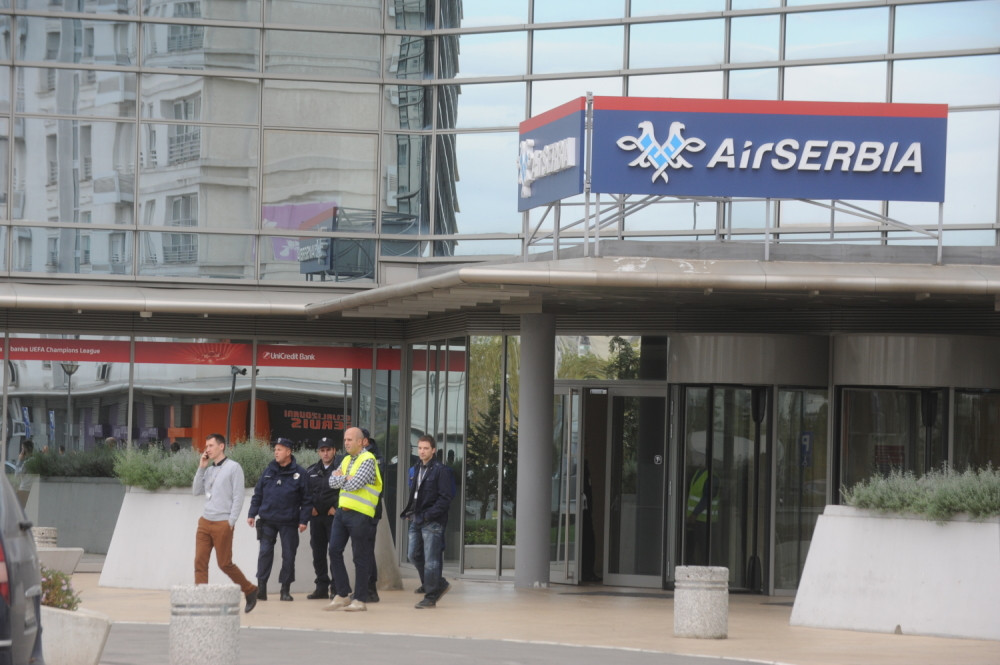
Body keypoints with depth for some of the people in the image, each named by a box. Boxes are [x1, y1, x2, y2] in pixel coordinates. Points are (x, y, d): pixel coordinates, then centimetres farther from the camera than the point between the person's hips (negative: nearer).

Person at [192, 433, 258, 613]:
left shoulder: (233, 467, -3)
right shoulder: (208, 470, 16)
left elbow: (238, 497, -7)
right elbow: (196, 491, 10)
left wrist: (231, 521, -12)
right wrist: (201, 468, 4)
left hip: (223, 523, -6)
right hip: (205, 522, 6)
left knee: (225, 563, -2)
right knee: (200, 562, -4)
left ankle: (250, 591, 17)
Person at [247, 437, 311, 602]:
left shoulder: (299, 474, -1)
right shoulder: (269, 471, 9)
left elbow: (306, 500, 0)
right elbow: (257, 494, 14)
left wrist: (303, 520, -6)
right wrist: (252, 514, 8)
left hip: (289, 522, -2)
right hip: (267, 521, 2)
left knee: (288, 555, 2)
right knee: (265, 553, -4)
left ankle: (285, 590, 10)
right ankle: (261, 587, 0)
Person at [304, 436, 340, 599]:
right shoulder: (311, 471, 15)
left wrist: (336, 507, -11)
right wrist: (310, 507, 5)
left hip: (334, 516, -6)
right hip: (316, 517, 6)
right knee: (318, 553, 7)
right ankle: (322, 587, 13)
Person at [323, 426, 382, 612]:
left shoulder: (368, 460, -9)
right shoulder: (346, 460, 17)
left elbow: (354, 485, -17)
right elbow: (333, 482, 8)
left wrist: (340, 478, -1)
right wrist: (346, 478, -8)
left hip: (359, 515, -8)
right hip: (342, 512, 8)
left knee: (360, 558, -1)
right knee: (334, 551, 2)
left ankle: (360, 600, 4)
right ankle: (342, 595, 10)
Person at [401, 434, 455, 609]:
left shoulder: (440, 470, -8)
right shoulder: (416, 470, 16)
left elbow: (445, 497, -13)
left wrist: (429, 515, -19)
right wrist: (409, 511, 11)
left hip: (433, 522, -8)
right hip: (417, 520, 8)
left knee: (431, 560, -5)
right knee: (414, 555, 9)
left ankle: (431, 597, 2)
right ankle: (440, 584, 24)